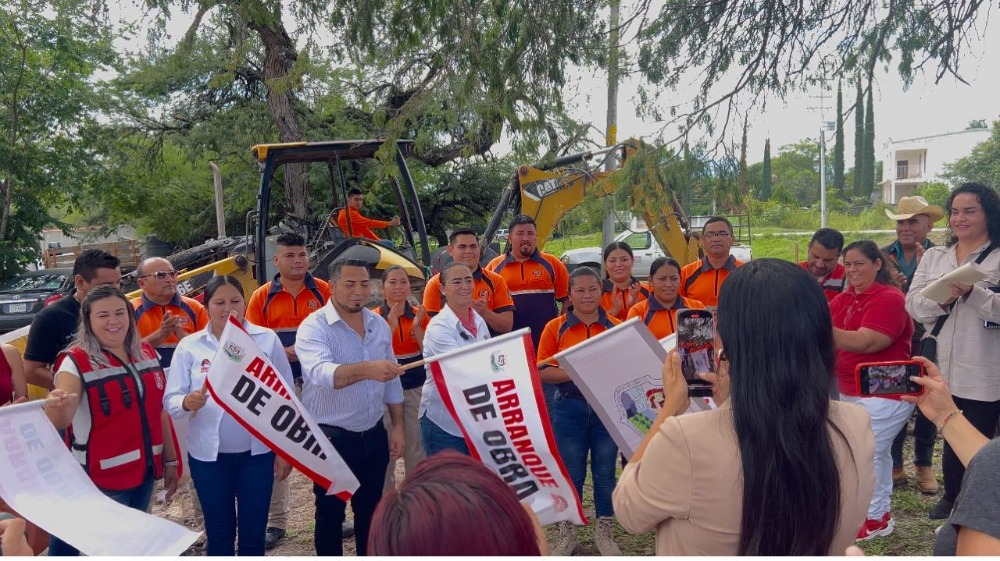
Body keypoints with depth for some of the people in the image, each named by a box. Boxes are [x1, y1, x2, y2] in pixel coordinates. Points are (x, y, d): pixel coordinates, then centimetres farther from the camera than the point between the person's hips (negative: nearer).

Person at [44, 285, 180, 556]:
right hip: (100, 479, -5)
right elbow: (59, 422, -26)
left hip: (145, 471, 5)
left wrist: (170, 460, 14)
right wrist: (58, 406, -49)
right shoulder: (76, 361, -12)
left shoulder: (147, 353, 4)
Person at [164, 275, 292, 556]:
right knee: (218, 533, 13)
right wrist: (187, 402, -26)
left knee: (253, 532, 10)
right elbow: (171, 399, -2)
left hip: (257, 452, 0)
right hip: (208, 455, 1)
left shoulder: (267, 339, -2)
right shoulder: (189, 346, 0)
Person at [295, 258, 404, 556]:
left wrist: (397, 426, 7)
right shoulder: (314, 327, -17)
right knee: (330, 514, 10)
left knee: (370, 509, 18)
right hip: (331, 438, -5)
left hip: (374, 435, 5)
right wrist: (366, 369, -52)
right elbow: (320, 373, -37)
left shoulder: (379, 325, 3)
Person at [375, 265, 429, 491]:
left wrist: (418, 327, -15)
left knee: (416, 445, 9)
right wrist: (391, 327, -22)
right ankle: (385, 496, 20)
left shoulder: (419, 315, 2)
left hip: (417, 388, 2)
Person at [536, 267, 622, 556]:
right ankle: (567, 533, 27)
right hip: (570, 408, -1)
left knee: (605, 473, 12)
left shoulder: (617, 327, 1)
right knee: (570, 474, 10)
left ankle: (604, 532, 29)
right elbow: (543, 371, -8)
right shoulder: (555, 327, -4)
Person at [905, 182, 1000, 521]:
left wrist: (971, 293, -31)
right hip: (942, 367, 4)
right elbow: (913, 304, 0)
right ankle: (951, 496, 36)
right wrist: (941, 299, -19)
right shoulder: (933, 256, 10)